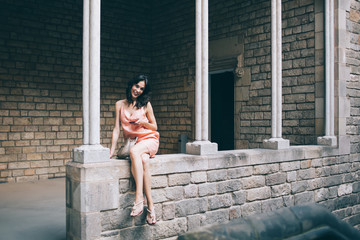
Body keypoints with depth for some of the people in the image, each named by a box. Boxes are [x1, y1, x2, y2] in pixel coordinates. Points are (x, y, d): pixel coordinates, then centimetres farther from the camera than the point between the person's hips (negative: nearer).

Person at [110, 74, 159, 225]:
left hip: (149, 139, -1)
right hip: (132, 142, 2)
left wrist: (143, 122, -9)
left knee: (134, 151, -37)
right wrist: (112, 151, -1)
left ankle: (139, 198, -42)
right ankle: (150, 205, -34)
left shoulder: (146, 104, 6)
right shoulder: (120, 105, 9)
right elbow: (116, 129, 7)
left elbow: (154, 127, 12)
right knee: (143, 160, -34)